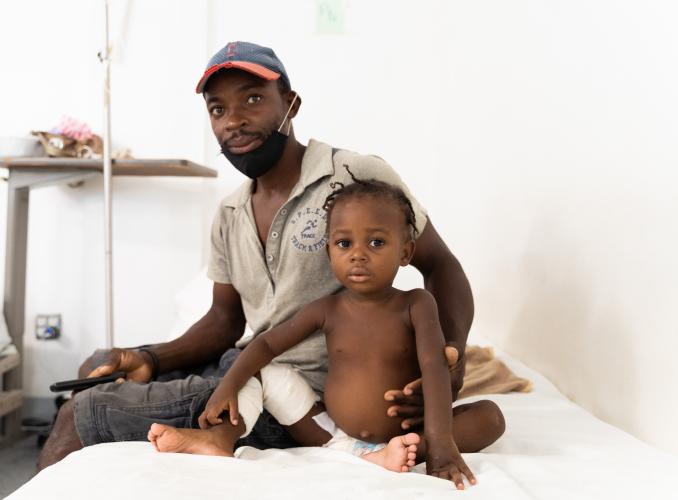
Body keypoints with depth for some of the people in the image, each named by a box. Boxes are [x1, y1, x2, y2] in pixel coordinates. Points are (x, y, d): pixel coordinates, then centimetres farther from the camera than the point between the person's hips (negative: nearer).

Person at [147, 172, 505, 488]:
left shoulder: (416, 305, -10)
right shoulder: (327, 310, -2)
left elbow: (434, 368, -22)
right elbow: (266, 344, 2)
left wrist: (440, 442, -36)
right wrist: (228, 385, -14)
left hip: (402, 433, -2)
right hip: (332, 433, 2)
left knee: (490, 415, -22)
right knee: (265, 371, -2)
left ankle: (387, 454, -39)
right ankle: (221, 437, -25)